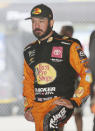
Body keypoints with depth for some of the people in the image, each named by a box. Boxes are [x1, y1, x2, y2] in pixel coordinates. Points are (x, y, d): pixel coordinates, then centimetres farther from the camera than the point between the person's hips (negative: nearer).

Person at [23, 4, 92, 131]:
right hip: (38, 106, 6)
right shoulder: (29, 51, 16)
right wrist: (28, 106, 13)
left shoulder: (69, 46, -2)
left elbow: (87, 74, -5)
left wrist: (74, 101, -12)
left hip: (62, 102, -6)